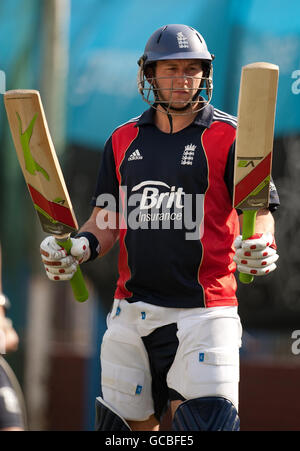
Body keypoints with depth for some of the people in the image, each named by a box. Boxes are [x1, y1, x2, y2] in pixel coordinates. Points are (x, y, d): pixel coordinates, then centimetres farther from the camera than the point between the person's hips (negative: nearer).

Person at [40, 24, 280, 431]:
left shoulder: (229, 137, -1)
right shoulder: (123, 141, 13)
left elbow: (260, 211, -5)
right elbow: (107, 221, 15)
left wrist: (261, 246, -26)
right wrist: (81, 246, -6)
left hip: (204, 312, -4)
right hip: (131, 311, 4)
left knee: (207, 420, -17)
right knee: (126, 425, 8)